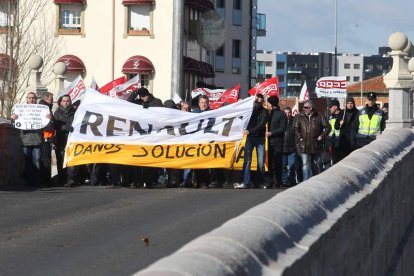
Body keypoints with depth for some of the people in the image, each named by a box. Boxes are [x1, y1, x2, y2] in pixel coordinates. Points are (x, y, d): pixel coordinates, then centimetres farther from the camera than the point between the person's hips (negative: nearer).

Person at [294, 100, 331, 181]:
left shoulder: (319, 117, 1)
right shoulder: (300, 117, 2)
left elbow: (328, 127, 4)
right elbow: (295, 128, 0)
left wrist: (321, 137, -3)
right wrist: (299, 138, -9)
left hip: (316, 146, 1)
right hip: (304, 146, -1)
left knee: (316, 164, 13)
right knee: (305, 164, -9)